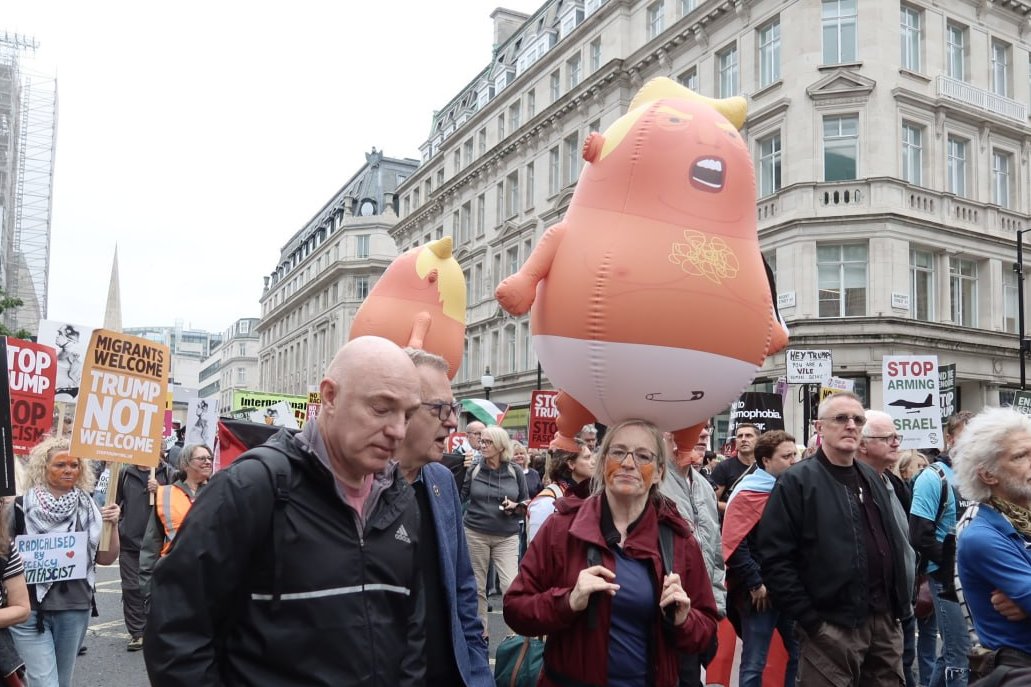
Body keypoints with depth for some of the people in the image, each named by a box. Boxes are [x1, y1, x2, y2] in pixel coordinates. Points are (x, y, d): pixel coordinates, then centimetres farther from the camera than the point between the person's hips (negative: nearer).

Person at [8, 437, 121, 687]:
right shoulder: (22, 507, -4)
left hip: (75, 608, 3)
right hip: (30, 609, -3)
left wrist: (112, 525, -9)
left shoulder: (89, 509, 3)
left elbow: (106, 558, 5)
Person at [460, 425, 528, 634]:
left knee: (511, 585, -7)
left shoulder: (515, 472, 1)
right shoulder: (473, 470, -1)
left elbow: (526, 503, 10)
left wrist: (516, 506, -11)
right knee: (477, 586, 8)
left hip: (507, 537, 0)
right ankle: (480, 630, 22)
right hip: (475, 534, 0)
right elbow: (458, 497, -5)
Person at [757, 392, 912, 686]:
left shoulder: (872, 480, 15)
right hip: (830, 627, -7)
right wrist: (809, 619, -16)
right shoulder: (796, 482, -9)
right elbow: (775, 559, -15)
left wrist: (899, 604, 14)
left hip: (884, 620, 7)